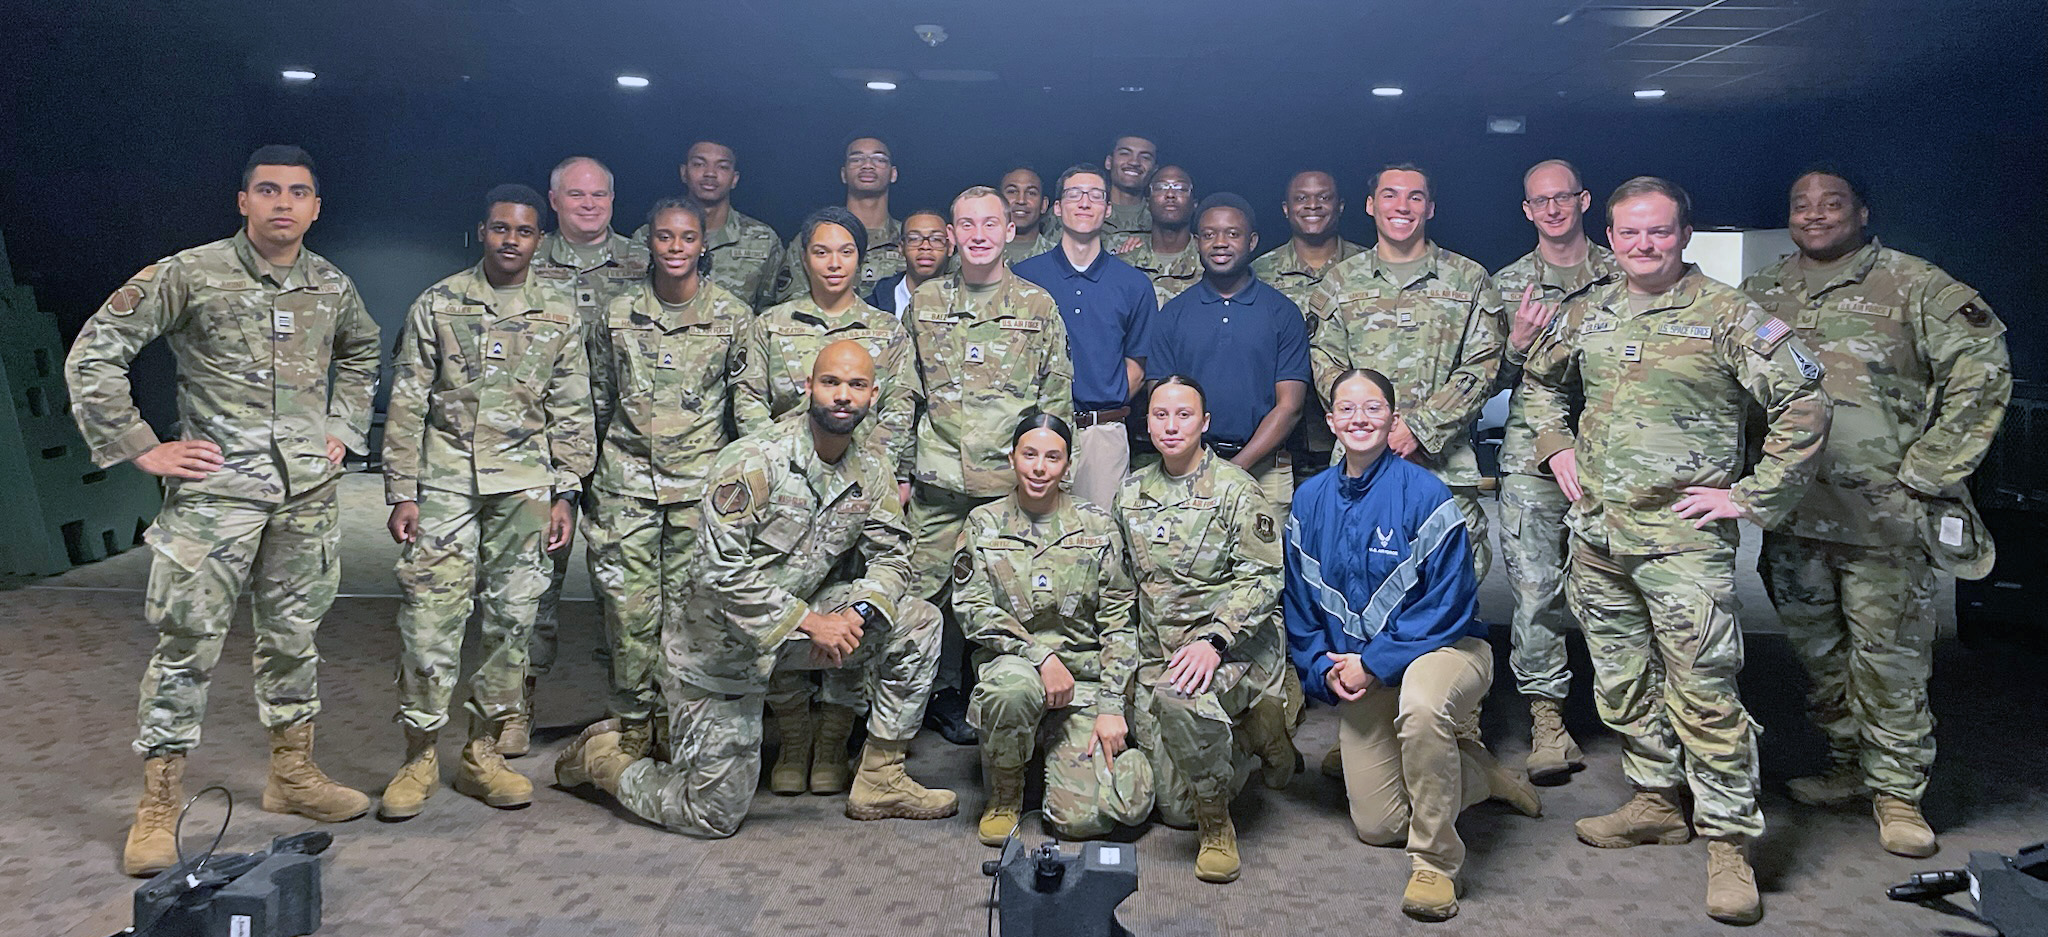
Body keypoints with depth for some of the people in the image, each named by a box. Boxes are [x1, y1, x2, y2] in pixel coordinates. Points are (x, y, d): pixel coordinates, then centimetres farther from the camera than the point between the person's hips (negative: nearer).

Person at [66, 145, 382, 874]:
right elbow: (92, 355, -5)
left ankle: (293, 774, 26)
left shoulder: (334, 288, 8)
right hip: (215, 492, -4)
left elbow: (361, 355, 28)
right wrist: (141, 448, -7)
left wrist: (343, 430, 16)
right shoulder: (189, 275, -6)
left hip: (308, 494, 4)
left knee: (294, 636, 13)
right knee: (188, 643, -3)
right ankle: (157, 808, 8)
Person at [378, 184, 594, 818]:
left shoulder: (560, 313, 8)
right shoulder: (436, 305, 4)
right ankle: (419, 757, 9)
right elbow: (407, 405, 3)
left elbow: (572, 410, 9)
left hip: (524, 483, 2)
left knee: (513, 617, 5)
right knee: (429, 617, -5)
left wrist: (565, 493, 2)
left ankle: (482, 752, 17)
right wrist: (402, 493, -3)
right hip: (447, 480, -1)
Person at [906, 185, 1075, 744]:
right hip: (938, 481, 2)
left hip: (1013, 481, -1)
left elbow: (1057, 398, 8)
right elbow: (904, 394, 13)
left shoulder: (1038, 306, 6)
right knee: (931, 589, 3)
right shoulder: (924, 303, 10)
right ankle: (945, 693, 19)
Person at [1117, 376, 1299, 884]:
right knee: (1174, 809, -1)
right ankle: (1248, 730, 27)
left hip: (1234, 643, -5)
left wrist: (1212, 641, -25)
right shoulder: (1130, 494, 12)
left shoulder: (1236, 490, -4)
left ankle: (1218, 828, -17)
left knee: (1178, 695, -40)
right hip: (1159, 650, 5)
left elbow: (1261, 579, -11)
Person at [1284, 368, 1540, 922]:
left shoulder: (1423, 493, -16)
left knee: (1420, 704, -42)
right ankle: (1479, 774, 30)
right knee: (1377, 827, 3)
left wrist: (1375, 662, -21)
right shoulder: (1310, 502, -1)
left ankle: (1435, 863, -22)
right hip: (1356, 671, 5)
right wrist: (1326, 669, -7)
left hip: (1442, 648, -5)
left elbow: (1448, 604, -18)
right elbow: (1299, 606, 6)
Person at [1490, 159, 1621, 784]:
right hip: (1533, 450, 0)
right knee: (1535, 585, -5)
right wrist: (1516, 344, -9)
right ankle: (1547, 718, 2)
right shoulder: (1507, 284, 11)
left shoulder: (1622, 274, 10)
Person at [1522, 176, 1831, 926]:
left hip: (1683, 534, -5)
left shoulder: (1727, 316, -6)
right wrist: (1557, 448, 14)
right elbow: (1539, 379, 28)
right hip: (1596, 532, 6)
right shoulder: (1587, 315, 10)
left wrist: (1752, 496, -9)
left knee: (1703, 688, -7)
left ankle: (1728, 841, 4)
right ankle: (1658, 801, 31)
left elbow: (1806, 406, -7)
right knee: (1622, 679, 14)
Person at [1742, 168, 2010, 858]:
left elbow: (1982, 372, -4)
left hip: (1883, 516, -4)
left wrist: (1929, 474, -8)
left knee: (1889, 658, 0)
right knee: (1819, 654, 13)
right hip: (1791, 514, 4)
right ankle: (1847, 767, 29)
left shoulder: (1913, 285, 0)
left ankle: (1898, 790, 14)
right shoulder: (1759, 294, 12)